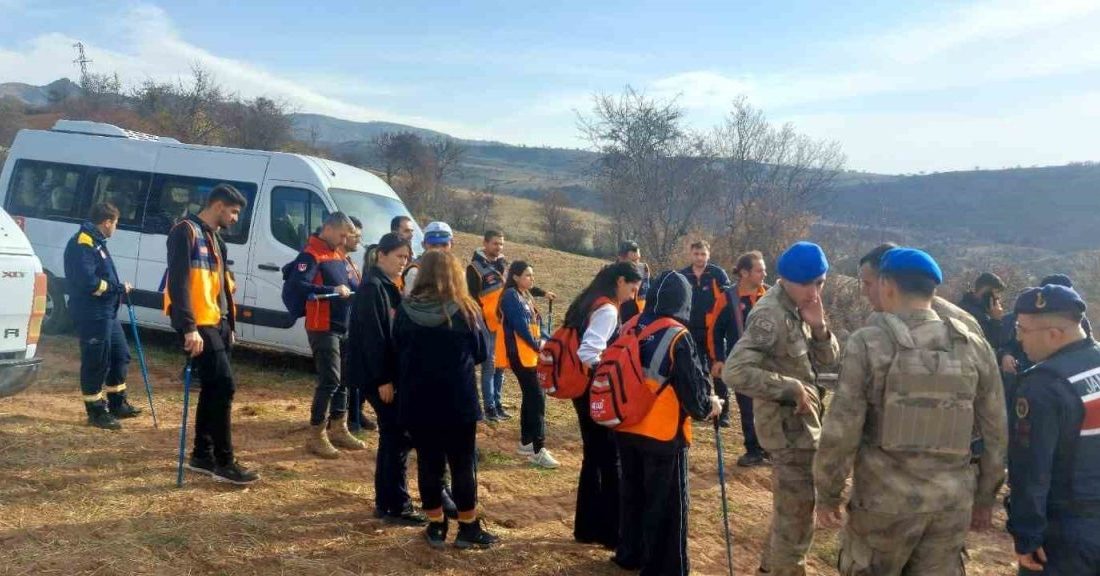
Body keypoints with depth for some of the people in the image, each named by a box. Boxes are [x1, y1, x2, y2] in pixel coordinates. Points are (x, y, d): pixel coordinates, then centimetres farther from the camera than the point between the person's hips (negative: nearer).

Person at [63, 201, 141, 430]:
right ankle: (96, 411, 10)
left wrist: (117, 287, 3)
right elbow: (88, 281, -24)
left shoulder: (96, 242, 16)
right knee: (96, 362, -1)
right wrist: (119, 287, -14)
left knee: (120, 355, 18)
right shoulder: (83, 244, -16)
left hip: (107, 312, 11)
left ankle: (117, 404, 30)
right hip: (92, 315, -11)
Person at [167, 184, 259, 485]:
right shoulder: (186, 231, -10)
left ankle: (202, 454, 22)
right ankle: (224, 462, -5)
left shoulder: (214, 237, 20)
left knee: (213, 389, 12)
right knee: (223, 386, -11)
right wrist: (189, 328, -25)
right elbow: (178, 281, -19)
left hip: (217, 324, 10)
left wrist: (229, 324, 20)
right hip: (198, 325, -10)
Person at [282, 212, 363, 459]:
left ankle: (338, 429, 25)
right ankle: (316, 436, -1)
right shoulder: (310, 255, -13)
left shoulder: (340, 255, 15)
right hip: (323, 328, -9)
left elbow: (351, 284, 23)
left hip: (344, 327, 9)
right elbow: (293, 287, -26)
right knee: (330, 380, -10)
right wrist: (331, 291, -32)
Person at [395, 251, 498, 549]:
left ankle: (436, 526, 20)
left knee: (428, 462, 11)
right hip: (458, 400, -2)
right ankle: (468, 528, 17)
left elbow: (396, 351, 7)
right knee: (463, 463, 9)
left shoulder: (405, 310, -5)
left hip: (417, 401, 2)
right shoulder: (466, 310, -8)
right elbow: (482, 354, 3)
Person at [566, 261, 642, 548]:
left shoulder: (586, 303, 11)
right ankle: (612, 532, 13)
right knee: (611, 460, 3)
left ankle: (587, 527, 25)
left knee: (593, 457, 16)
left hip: (583, 390, 9)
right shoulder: (607, 310, -17)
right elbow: (587, 354, -29)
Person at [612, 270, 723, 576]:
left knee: (632, 493, 20)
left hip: (626, 428, 6)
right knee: (666, 502, 6)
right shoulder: (678, 337, -16)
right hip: (663, 434, -6)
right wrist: (708, 407, 7)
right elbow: (692, 387, -13)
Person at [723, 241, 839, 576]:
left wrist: (818, 328, -11)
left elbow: (828, 361, 8)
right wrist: (791, 388, -27)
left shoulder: (798, 309, 7)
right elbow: (734, 371, -31)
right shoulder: (771, 316, -22)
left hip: (804, 423, 10)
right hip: (790, 427, -10)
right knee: (797, 517, 1)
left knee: (790, 510, 24)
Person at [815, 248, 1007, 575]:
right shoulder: (975, 347, 3)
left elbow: (841, 430, -12)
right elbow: (996, 434, 9)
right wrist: (985, 497, 20)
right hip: (952, 503, 4)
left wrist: (828, 495, 0)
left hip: (885, 500, -3)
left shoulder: (868, 343, -10)